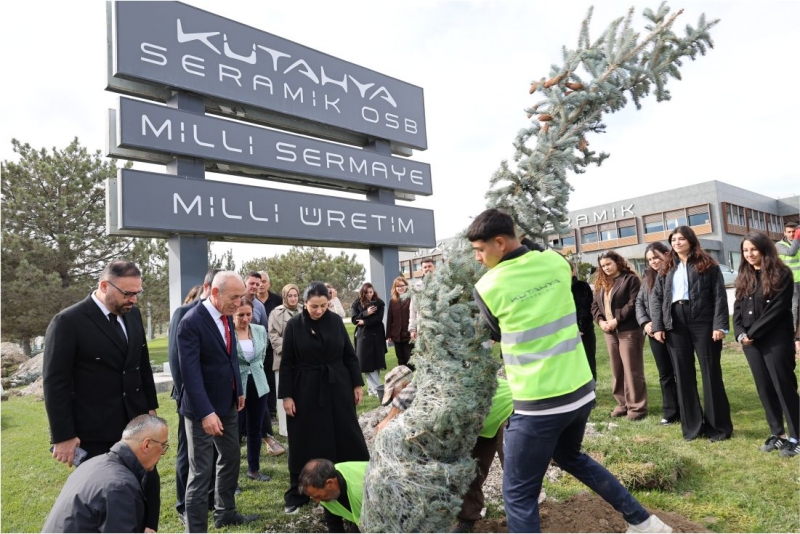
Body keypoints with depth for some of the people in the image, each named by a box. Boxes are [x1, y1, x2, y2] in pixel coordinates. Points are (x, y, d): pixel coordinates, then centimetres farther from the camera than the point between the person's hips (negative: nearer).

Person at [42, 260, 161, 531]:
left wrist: (151, 406, 13)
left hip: (135, 422, 6)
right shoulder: (68, 321, -15)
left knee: (150, 485, 12)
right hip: (94, 431, -5)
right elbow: (55, 383, -13)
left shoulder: (132, 314, 3)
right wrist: (63, 436, -12)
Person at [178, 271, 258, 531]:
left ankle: (225, 513, 38)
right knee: (201, 471, 1)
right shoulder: (191, 322, -21)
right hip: (203, 408, -8)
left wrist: (238, 390, 13)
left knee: (230, 459, 20)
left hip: (228, 403, 8)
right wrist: (206, 412, -29)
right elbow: (190, 372, -25)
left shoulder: (226, 317, 3)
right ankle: (196, 528, 16)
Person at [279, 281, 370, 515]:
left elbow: (349, 354, 5)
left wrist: (357, 384, 4)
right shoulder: (294, 325, -8)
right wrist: (286, 395, -7)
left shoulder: (335, 321, -2)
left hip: (337, 387, 2)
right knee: (306, 443, 7)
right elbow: (287, 364, -4)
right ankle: (297, 494, 23)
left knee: (346, 436, 10)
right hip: (306, 390, -2)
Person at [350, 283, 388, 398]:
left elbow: (379, 319, -8)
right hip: (363, 336, -1)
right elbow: (354, 319, -5)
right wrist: (366, 313, -17)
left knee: (375, 363, 4)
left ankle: (371, 388, 15)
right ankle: (378, 388, -8)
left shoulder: (379, 303, 2)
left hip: (377, 336, 1)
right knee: (367, 363, -8)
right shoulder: (357, 304, 2)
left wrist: (364, 322, -14)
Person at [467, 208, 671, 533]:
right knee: (570, 456, 33)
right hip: (581, 390, 7)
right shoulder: (556, 262, 0)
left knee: (518, 492, 8)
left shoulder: (487, 287, -13)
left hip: (539, 403, -7)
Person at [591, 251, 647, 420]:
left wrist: (616, 320, -17)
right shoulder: (601, 283, 16)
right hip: (610, 332, 7)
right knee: (617, 370, 11)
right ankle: (623, 404, 21)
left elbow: (633, 303, -14)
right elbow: (595, 305, 14)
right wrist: (601, 321, -4)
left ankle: (637, 407, 7)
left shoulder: (630, 279, -4)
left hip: (629, 331, -7)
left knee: (632, 370, -2)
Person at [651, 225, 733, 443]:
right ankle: (692, 426, 17)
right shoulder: (667, 268, 14)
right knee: (683, 375, 7)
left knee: (711, 373, 3)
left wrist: (720, 325, -13)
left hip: (703, 322, -4)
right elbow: (656, 297, 9)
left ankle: (719, 425, 15)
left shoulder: (707, 264, 3)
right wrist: (657, 326, -1)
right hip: (675, 324, 4)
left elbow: (719, 296, -3)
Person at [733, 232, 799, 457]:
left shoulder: (781, 274, -5)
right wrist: (740, 334, -4)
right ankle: (777, 434, 21)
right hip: (751, 341, 6)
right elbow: (738, 307, 11)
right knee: (764, 388, 10)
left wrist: (752, 333, -13)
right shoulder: (744, 277, 12)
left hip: (776, 339, -5)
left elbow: (777, 309, -13)